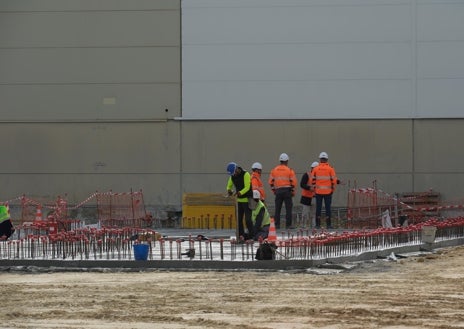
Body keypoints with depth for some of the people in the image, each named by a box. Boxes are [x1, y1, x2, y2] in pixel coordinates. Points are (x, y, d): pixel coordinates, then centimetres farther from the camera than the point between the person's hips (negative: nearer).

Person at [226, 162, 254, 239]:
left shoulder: (245, 174, -14)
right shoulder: (232, 176, 6)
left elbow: (247, 187, -20)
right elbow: (229, 186, 12)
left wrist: (240, 193, -34)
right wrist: (229, 190, -12)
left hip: (247, 199, -7)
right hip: (239, 200, 7)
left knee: (247, 219, -11)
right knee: (239, 219, 6)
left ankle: (251, 235, -7)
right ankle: (241, 235, 12)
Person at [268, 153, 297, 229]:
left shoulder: (274, 169, 7)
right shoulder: (289, 170, -4)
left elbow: (271, 181, 8)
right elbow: (293, 182, -6)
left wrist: (273, 190, 18)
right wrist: (293, 191, 4)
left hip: (278, 191, 3)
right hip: (287, 190, -3)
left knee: (277, 209, 8)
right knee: (288, 208, -1)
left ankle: (277, 225, 7)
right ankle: (288, 225, -4)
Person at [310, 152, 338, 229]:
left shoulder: (315, 169, 1)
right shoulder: (330, 169, -3)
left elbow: (313, 180, 3)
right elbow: (334, 180, -4)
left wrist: (314, 189, 14)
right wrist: (332, 189, 7)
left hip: (318, 192, 1)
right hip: (328, 191, -1)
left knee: (318, 208, 5)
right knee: (328, 208, 2)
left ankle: (318, 224, 4)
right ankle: (328, 224, -1)